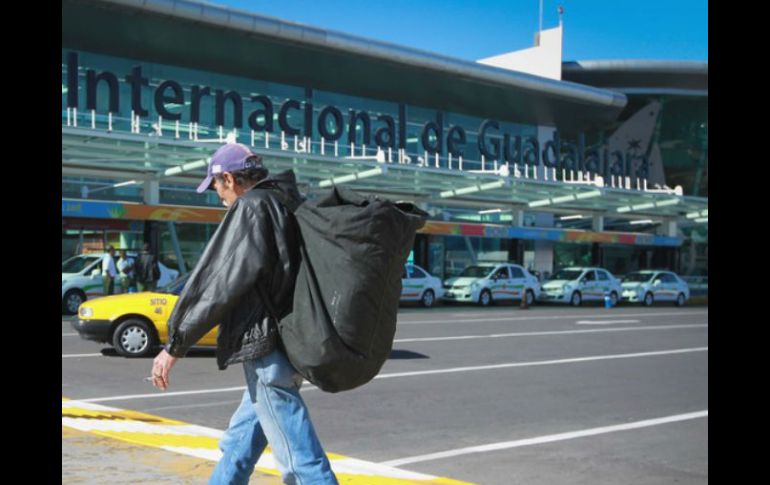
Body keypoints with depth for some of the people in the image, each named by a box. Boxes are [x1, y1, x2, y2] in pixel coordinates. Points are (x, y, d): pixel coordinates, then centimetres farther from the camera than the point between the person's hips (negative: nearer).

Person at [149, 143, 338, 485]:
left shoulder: (251, 208, -11)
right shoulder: (291, 206, 14)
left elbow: (216, 283, -15)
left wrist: (174, 345, -9)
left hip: (267, 351, -9)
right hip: (288, 346, 9)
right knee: (237, 448, 21)